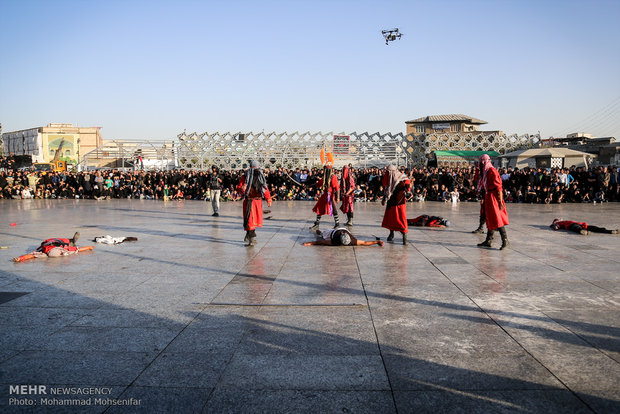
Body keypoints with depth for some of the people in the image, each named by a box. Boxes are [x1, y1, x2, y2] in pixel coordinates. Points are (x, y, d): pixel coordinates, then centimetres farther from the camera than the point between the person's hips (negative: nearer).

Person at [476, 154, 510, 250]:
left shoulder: (492, 171, -14)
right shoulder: (485, 172, 14)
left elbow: (498, 187, -18)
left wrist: (500, 201, -21)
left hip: (493, 197, -10)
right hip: (488, 197, 10)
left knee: (496, 220, -10)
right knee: (489, 219, 13)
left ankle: (505, 241, -8)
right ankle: (488, 241, 19)